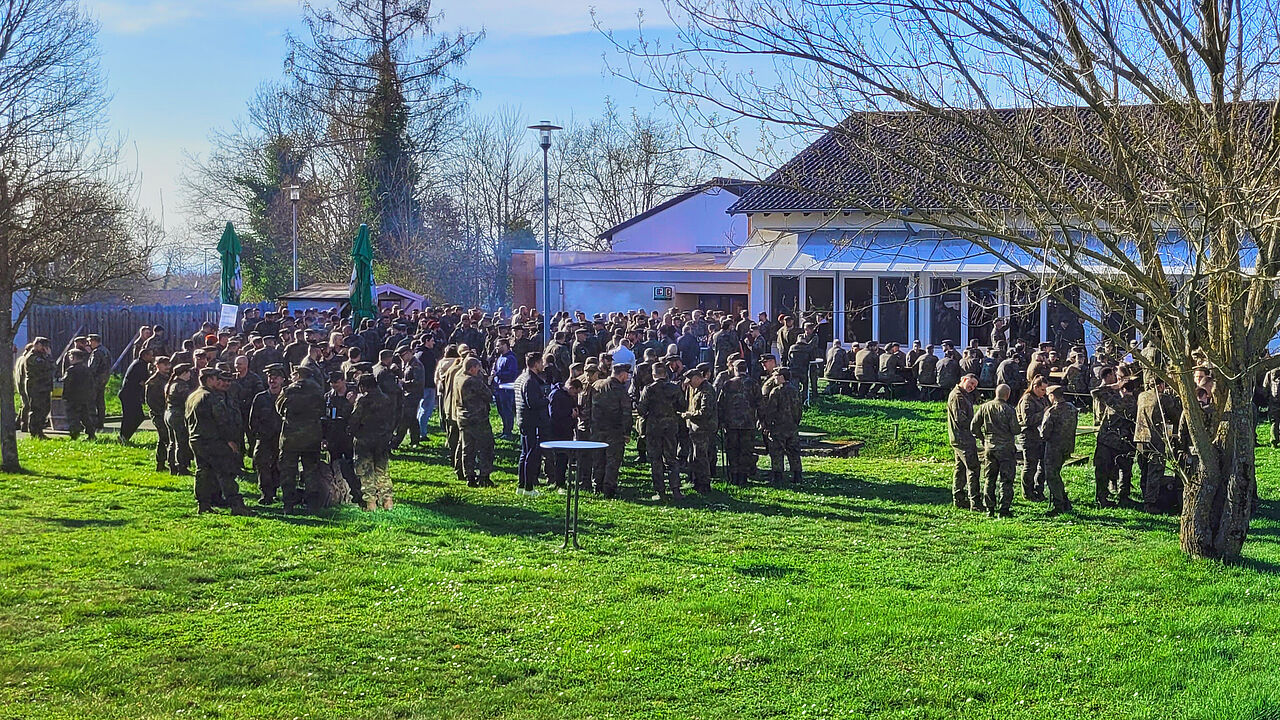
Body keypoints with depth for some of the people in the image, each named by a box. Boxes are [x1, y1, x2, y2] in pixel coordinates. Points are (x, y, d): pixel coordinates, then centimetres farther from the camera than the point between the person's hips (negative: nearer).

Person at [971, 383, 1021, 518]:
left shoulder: (984, 407, 1)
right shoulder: (1009, 410, -11)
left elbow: (974, 426, 3)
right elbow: (1015, 430, -11)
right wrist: (1018, 428, 12)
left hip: (989, 447, 4)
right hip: (1006, 448, -4)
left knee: (989, 480, 11)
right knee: (1006, 480, 3)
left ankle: (990, 510, 11)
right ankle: (1004, 509, 0)